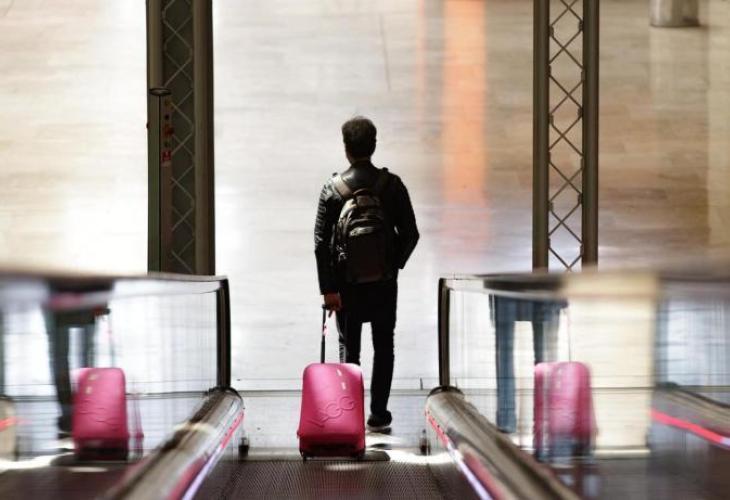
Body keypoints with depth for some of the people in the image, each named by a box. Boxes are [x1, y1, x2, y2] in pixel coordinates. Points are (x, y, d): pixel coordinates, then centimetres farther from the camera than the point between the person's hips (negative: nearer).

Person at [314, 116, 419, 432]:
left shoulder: (333, 188, -7)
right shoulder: (391, 185, -6)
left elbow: (321, 242, -9)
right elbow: (410, 233, -4)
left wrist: (327, 288, -6)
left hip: (346, 283, 0)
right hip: (384, 282, 0)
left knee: (348, 348, 10)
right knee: (383, 347, 12)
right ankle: (378, 415, 11)